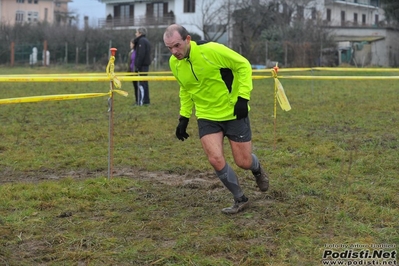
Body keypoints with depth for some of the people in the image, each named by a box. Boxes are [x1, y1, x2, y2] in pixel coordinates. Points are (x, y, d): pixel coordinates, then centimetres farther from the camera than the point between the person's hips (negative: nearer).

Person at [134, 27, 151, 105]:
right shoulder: (146, 40, 19)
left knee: (142, 82, -9)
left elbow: (141, 54, -19)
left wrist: (137, 66, -19)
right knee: (144, 82, 13)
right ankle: (146, 100, 16)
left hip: (142, 65, -10)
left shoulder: (142, 40, -11)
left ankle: (145, 100, -10)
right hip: (146, 64, 10)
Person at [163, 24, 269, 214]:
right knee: (216, 160, -13)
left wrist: (243, 98, -19)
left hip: (234, 113, -4)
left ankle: (257, 170, 42)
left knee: (243, 162, 3)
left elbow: (243, 65, -13)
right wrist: (184, 117, 9)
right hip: (207, 117, 4)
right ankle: (240, 199, 9)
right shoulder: (174, 63, -4)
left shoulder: (211, 50, -23)